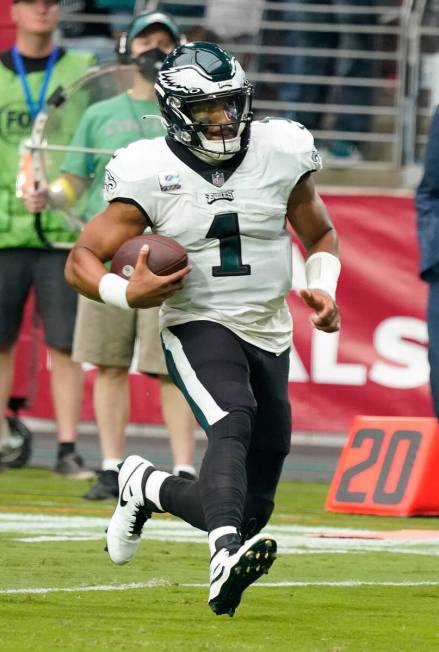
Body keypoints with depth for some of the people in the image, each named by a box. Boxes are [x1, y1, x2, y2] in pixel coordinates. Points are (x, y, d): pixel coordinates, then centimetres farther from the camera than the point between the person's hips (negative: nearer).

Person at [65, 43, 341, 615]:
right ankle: (227, 556, -54)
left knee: (251, 508, 5)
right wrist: (129, 294, -25)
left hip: (269, 336, 4)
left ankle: (148, 487, 32)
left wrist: (322, 287, -5)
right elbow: (81, 261, -5)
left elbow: (320, 235, 15)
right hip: (197, 327, -4)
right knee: (233, 423, -36)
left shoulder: (281, 155, -1)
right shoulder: (150, 175, -9)